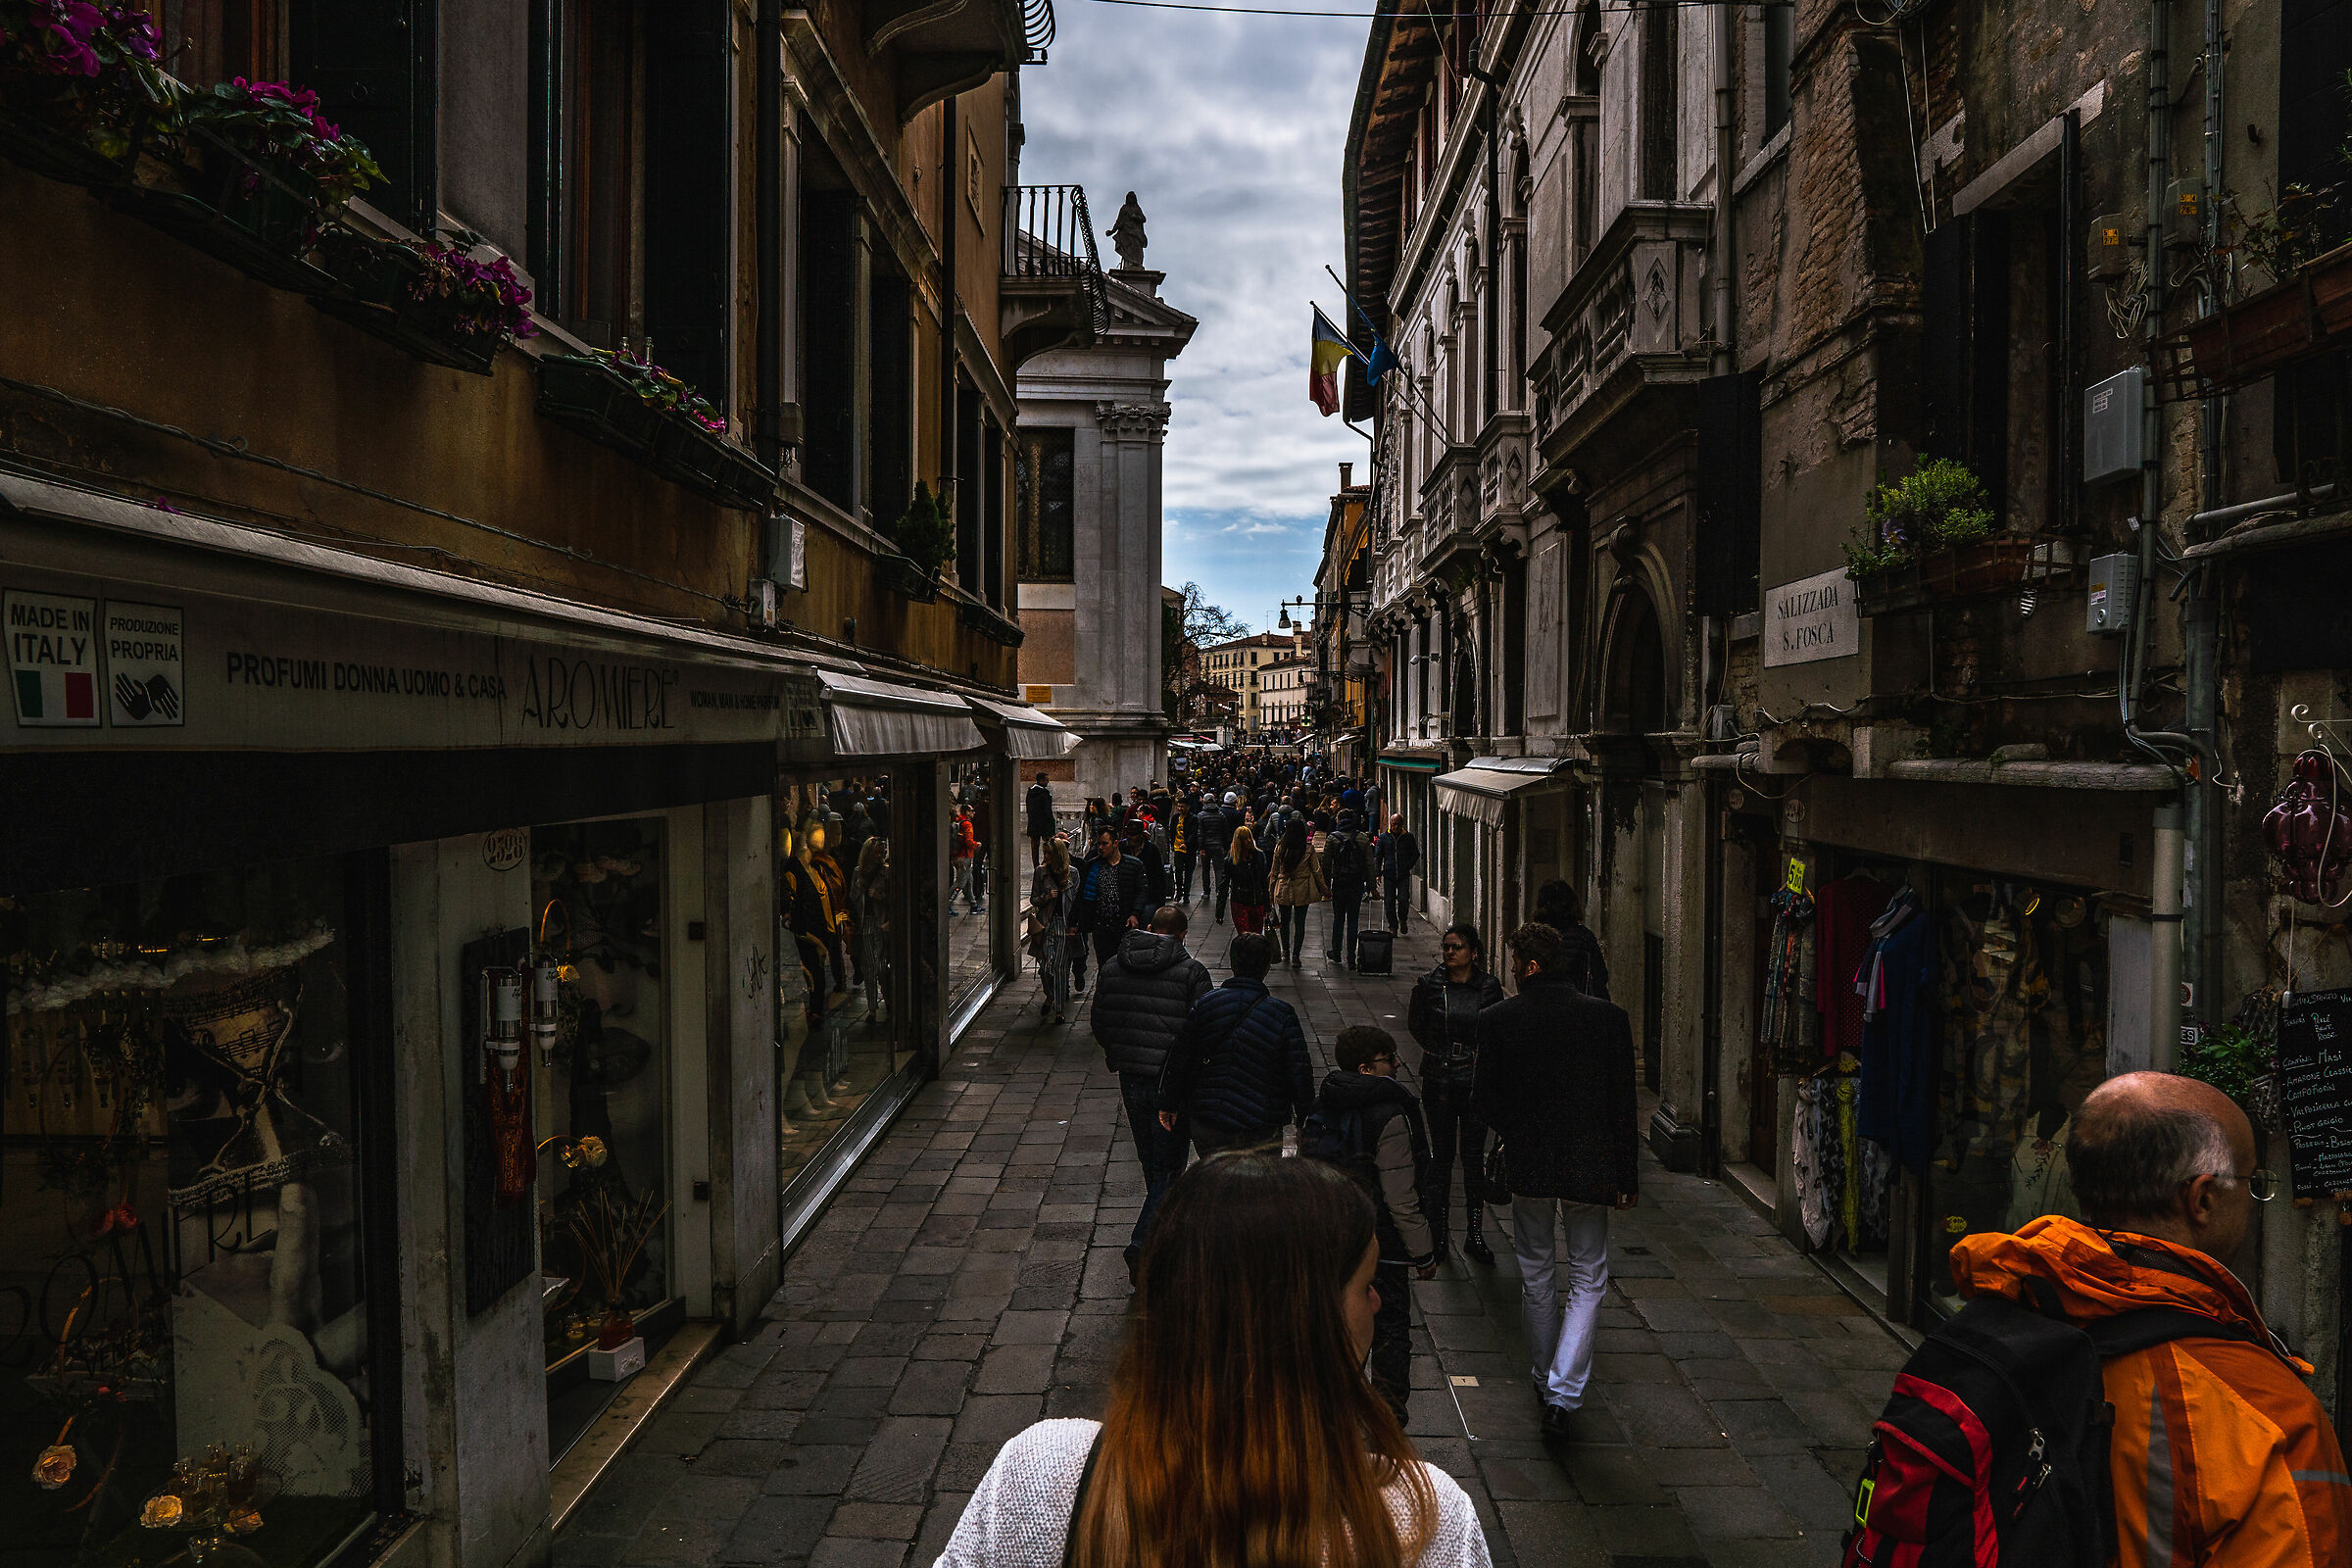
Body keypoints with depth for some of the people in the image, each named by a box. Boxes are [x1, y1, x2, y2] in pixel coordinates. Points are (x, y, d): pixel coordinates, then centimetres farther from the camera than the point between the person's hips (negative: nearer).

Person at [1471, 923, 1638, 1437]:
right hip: (1591, 1169, 0)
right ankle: (1562, 1393, 1)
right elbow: (1623, 1104, -5)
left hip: (1527, 1166, 0)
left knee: (1536, 1275, 19)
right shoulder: (1609, 1017, -7)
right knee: (1589, 1280, 12)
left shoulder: (1497, 1020, -9)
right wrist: (1627, 1177, 3)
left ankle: (1545, 1380, 33)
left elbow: (1483, 1103, -5)